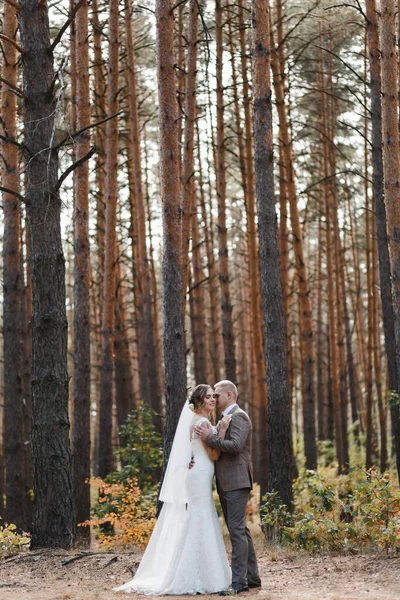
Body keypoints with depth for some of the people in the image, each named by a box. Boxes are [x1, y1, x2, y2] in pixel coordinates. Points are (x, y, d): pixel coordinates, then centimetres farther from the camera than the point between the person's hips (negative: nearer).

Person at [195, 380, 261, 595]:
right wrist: (208, 437, 1)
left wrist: (209, 437, -19)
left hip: (236, 482, -10)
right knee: (240, 531, 13)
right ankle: (251, 577, 19)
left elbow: (235, 445, -22)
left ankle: (239, 581, -11)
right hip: (226, 484, 10)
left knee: (237, 530, -11)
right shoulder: (226, 418, 20)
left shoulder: (239, 416, -10)